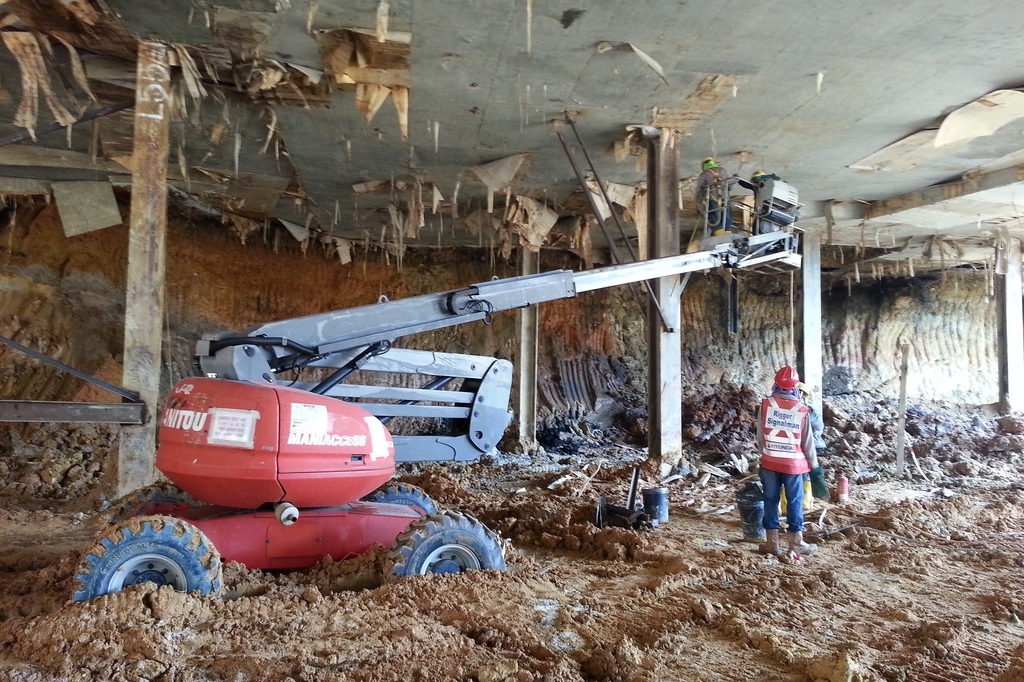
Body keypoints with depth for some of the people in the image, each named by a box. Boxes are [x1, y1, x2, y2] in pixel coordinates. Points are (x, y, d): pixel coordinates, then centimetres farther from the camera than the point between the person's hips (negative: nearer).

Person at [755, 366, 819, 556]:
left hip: (770, 463, 1)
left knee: (770, 501, 9)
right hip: (793, 464, -1)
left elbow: (760, 436, -1)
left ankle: (772, 542, 13)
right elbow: (808, 441, -2)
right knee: (794, 503, 9)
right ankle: (796, 543, 15)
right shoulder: (802, 410, -9)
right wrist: (813, 464, 12)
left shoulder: (766, 405, -8)